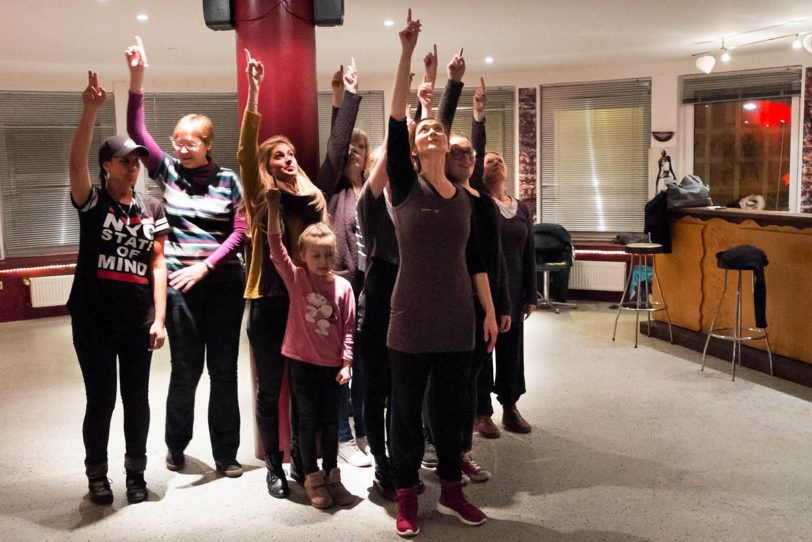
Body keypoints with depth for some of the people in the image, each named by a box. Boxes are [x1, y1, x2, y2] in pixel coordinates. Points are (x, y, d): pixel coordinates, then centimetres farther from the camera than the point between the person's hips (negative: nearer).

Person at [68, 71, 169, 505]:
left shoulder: (152, 208, 6)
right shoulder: (91, 202, -2)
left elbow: (158, 265, 4)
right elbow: (76, 162, -22)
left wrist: (159, 318, -3)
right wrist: (90, 110, -35)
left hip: (138, 319, 3)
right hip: (93, 319, -2)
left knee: (137, 399, 10)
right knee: (100, 400, 5)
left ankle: (136, 473, 27)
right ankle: (96, 474, 24)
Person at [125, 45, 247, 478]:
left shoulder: (228, 180, 3)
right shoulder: (167, 171, 4)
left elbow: (241, 231, -1)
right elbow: (136, 131, -7)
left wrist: (205, 265, -11)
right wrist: (137, 77, -17)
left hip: (223, 282, 0)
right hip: (179, 283, 0)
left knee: (224, 367, 5)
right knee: (186, 367, 5)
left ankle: (226, 453, 17)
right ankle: (176, 445, 26)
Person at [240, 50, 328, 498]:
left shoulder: (313, 198, 9)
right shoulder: (260, 197, -3)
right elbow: (245, 152, -17)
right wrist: (253, 94, -24)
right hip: (268, 303, -3)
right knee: (270, 390, 6)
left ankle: (301, 461, 26)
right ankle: (274, 466, 20)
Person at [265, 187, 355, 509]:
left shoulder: (343, 286, -3)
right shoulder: (296, 279, -5)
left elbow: (348, 328, 0)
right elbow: (276, 248, -17)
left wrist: (346, 362, -4)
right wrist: (273, 209, -26)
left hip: (332, 364, 1)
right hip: (302, 361, -1)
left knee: (330, 421, 11)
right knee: (308, 419, 8)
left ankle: (331, 476, 25)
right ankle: (312, 478, 20)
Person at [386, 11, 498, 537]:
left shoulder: (464, 197, 7)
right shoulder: (405, 187, -4)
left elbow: (475, 259, 13)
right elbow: (394, 120, -16)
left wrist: (491, 311, 12)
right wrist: (407, 53, -21)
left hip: (457, 321, 4)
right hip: (412, 321, -3)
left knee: (452, 407, 14)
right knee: (407, 409, 6)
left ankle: (452, 490, 30)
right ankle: (407, 498, 21)